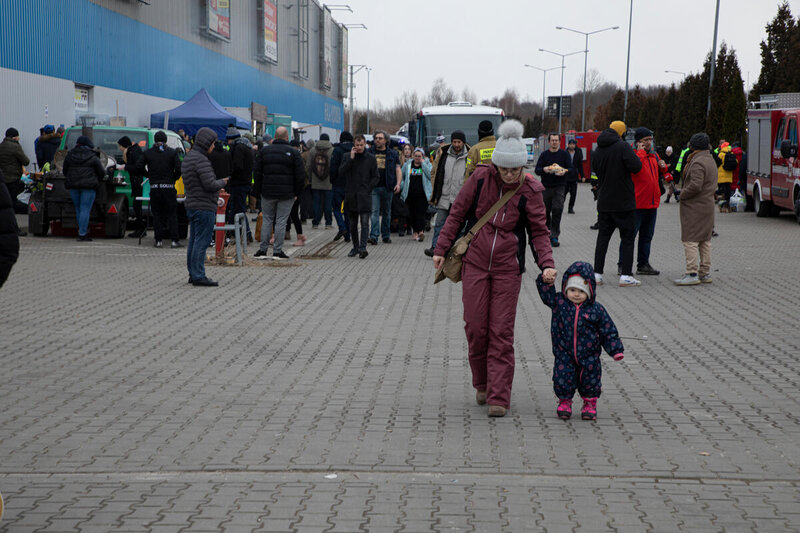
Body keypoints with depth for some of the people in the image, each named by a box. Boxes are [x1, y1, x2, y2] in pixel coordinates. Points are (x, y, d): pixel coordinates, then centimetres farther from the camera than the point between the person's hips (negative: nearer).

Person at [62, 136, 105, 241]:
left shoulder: (69, 155, 7)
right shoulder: (93, 157, -3)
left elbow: (65, 170, 15)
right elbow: (102, 172, 0)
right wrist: (96, 181, 17)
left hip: (73, 185, 4)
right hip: (88, 186, -4)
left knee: (78, 209, 15)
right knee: (85, 210, -4)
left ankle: (83, 231, 18)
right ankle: (82, 234, -7)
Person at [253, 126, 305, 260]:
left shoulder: (264, 150, 4)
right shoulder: (293, 152, -4)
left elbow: (257, 172, 6)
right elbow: (300, 175, -6)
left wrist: (260, 190, 12)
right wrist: (297, 193, 3)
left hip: (267, 192, 2)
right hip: (286, 194, -2)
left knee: (267, 220, 11)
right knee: (281, 221, 2)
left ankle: (262, 250, 9)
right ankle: (277, 251, 2)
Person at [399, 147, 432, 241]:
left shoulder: (427, 164, 6)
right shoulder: (407, 165, 11)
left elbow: (430, 175, -11)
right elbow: (401, 177, 18)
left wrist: (423, 163, -9)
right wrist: (402, 187, 3)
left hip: (422, 194, -3)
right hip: (410, 194, 3)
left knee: (420, 213, -14)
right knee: (412, 213, 7)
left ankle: (421, 231, -25)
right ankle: (415, 232, 17)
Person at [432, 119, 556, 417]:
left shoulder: (529, 191, -5)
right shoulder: (480, 179, -4)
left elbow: (539, 232, 0)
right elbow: (457, 214, 5)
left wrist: (547, 264, -15)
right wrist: (441, 249, 4)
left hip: (507, 268, -1)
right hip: (475, 262, 1)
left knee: (502, 331, -3)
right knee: (475, 327, 1)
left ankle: (498, 398, 1)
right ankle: (481, 384, 24)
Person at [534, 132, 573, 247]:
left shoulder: (564, 154, 6)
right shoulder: (544, 155, 8)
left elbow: (571, 168, 3)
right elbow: (537, 170, 3)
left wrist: (564, 171, -20)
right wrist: (544, 169, -19)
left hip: (559, 187, -2)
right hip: (546, 186, 2)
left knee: (557, 210, -13)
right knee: (545, 211, 7)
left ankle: (554, 236, -11)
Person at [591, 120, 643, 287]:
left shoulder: (598, 150, 8)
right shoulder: (623, 146, -12)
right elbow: (636, 167, -20)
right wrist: (634, 156, -1)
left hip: (604, 203, 6)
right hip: (624, 203, -6)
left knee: (603, 237, 11)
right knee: (627, 238, 2)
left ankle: (597, 274, 9)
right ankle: (625, 275, -2)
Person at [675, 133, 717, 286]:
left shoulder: (698, 163, -17)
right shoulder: (711, 160, 15)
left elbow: (695, 185, -26)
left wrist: (682, 194, -10)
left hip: (694, 207, -10)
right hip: (708, 205, 10)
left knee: (690, 240, -8)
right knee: (705, 240, 13)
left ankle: (692, 274, -11)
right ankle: (705, 273, 18)